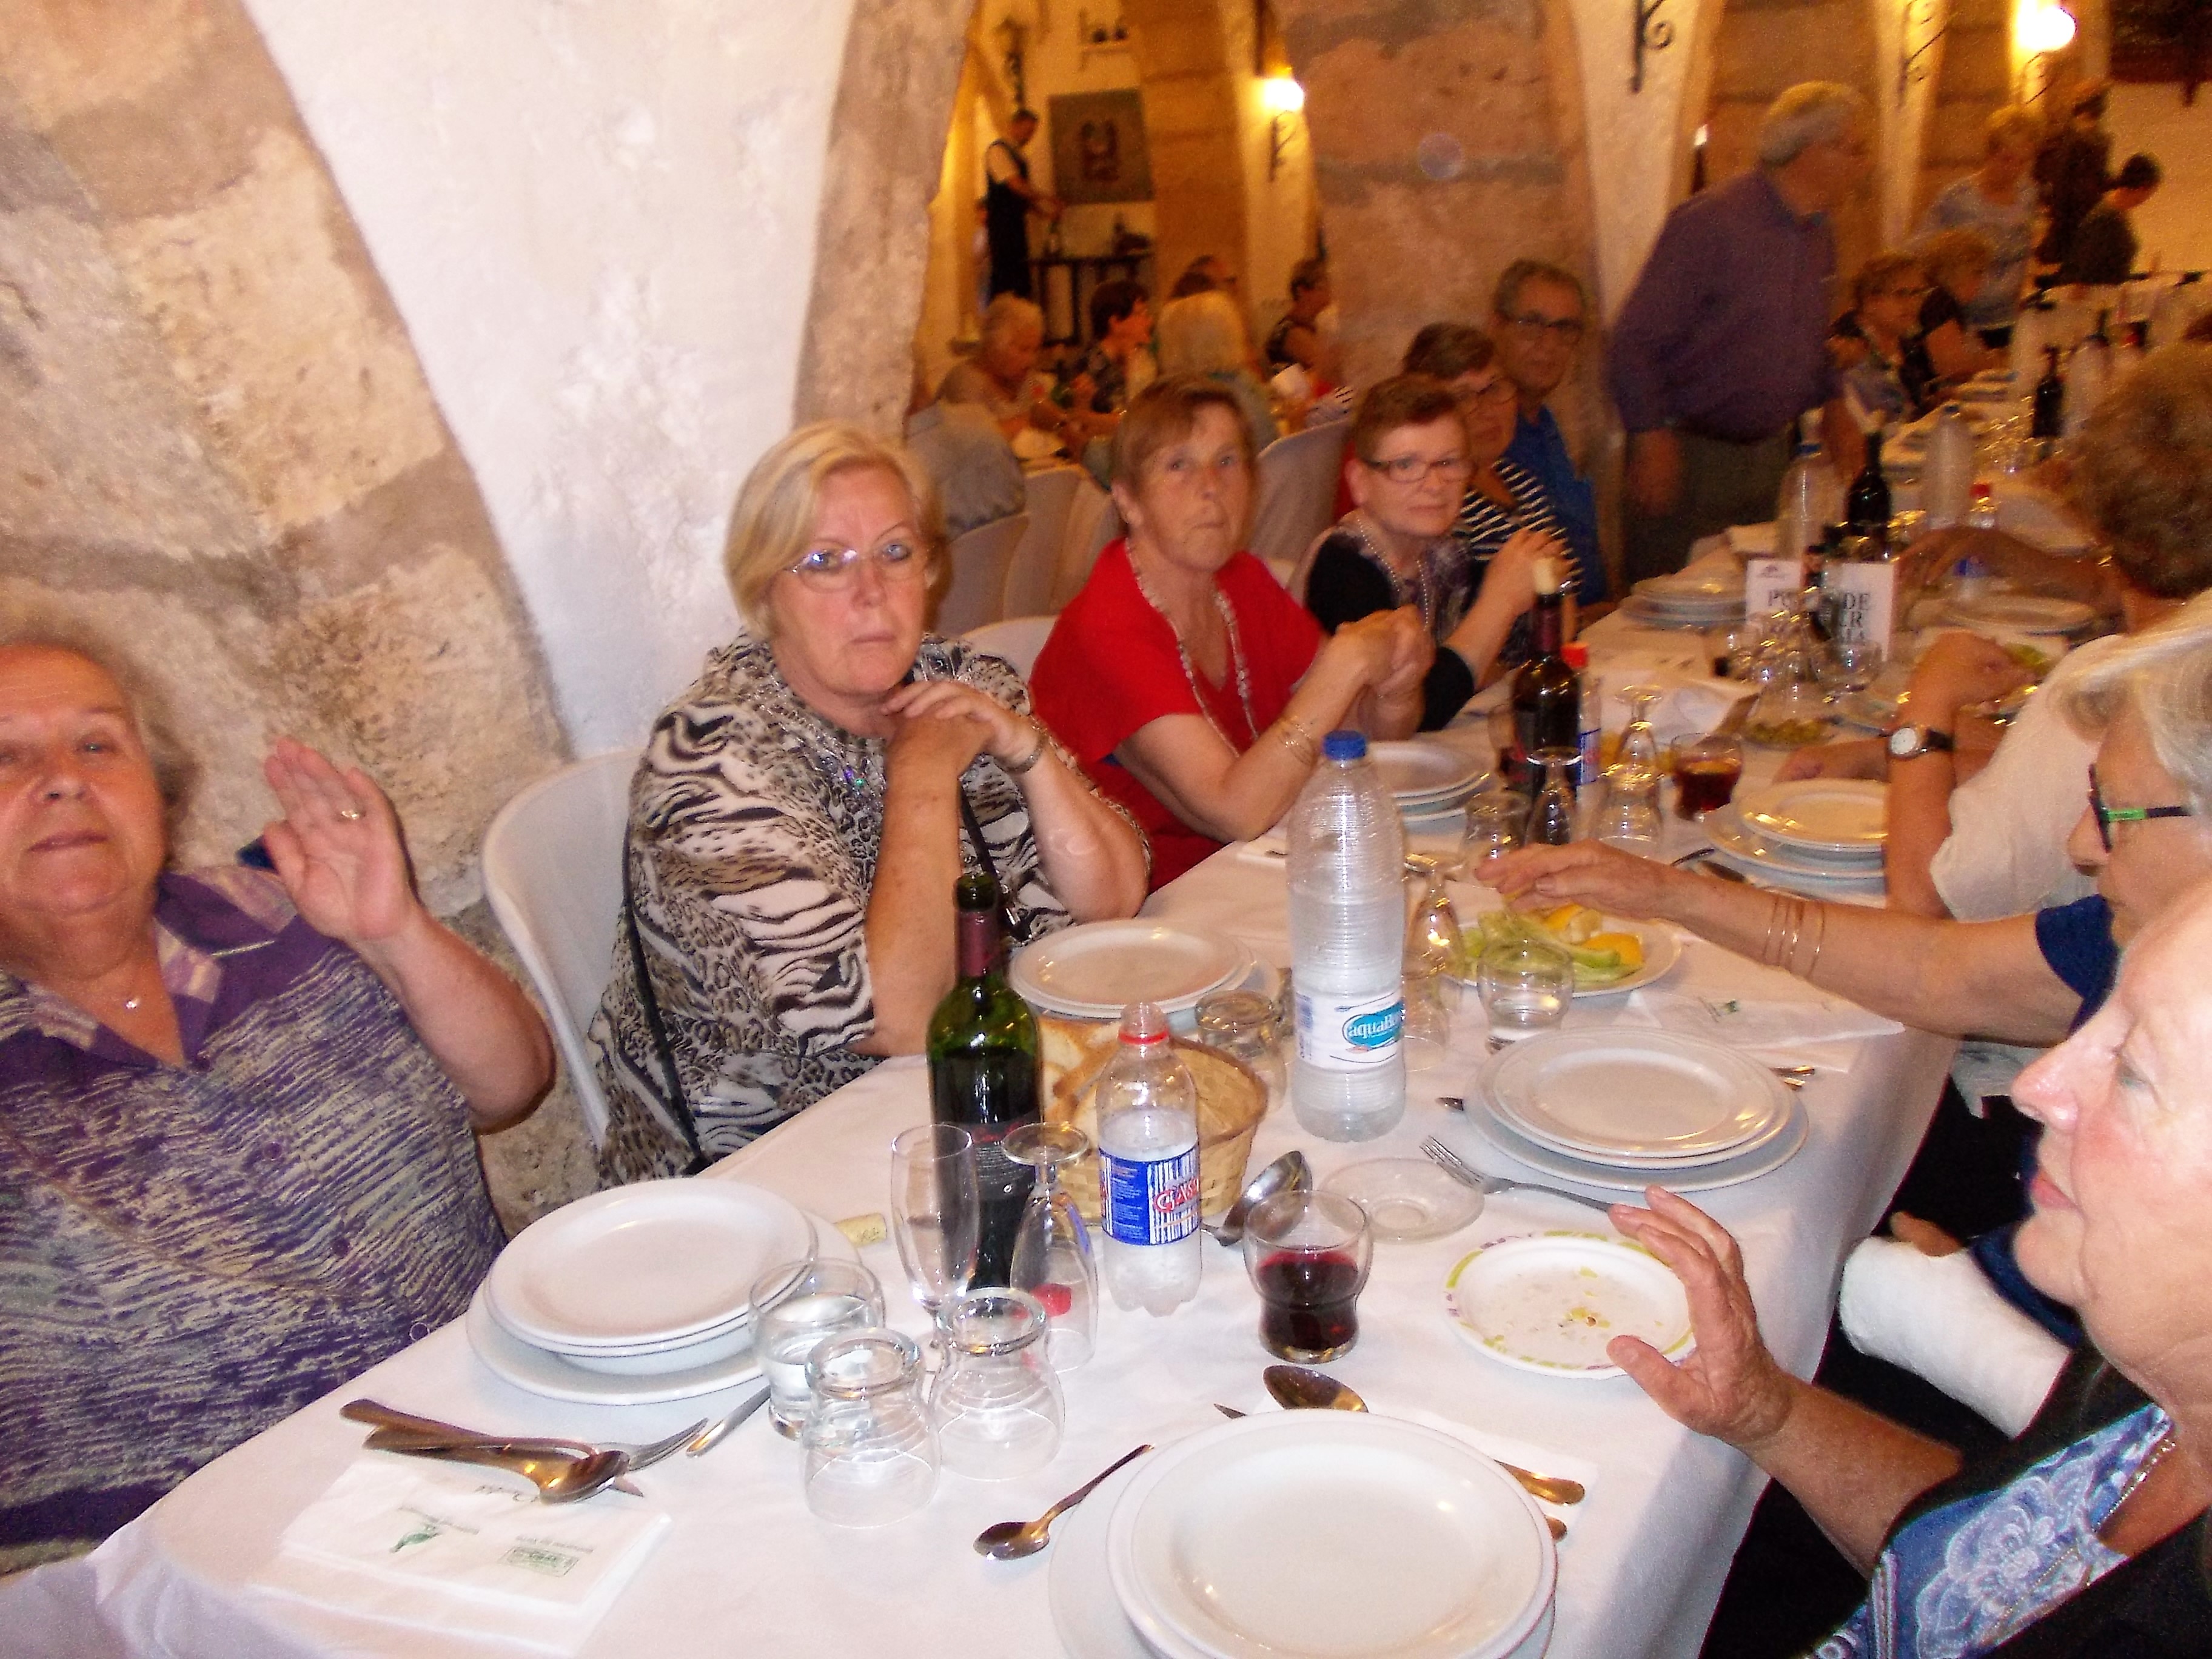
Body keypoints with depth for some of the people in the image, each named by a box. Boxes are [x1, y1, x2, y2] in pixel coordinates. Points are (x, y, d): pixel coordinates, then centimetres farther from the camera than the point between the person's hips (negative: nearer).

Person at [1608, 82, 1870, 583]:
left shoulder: (1819, 236, 11)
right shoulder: (1712, 222, -15)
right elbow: (1634, 342, -17)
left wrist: (1834, 406, 9)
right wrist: (1653, 438, -21)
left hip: (1768, 452, 8)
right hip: (1689, 453, -8)